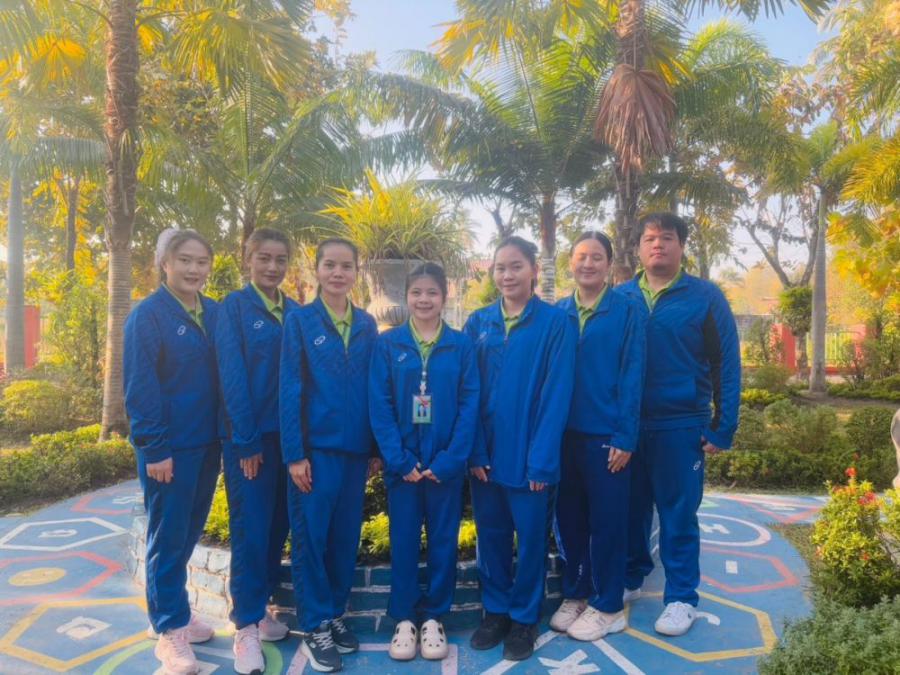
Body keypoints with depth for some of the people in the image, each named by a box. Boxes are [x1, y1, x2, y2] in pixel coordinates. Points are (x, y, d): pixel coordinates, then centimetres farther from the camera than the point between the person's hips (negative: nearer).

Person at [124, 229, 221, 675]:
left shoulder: (214, 313, 7)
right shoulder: (147, 315, -10)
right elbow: (140, 388, -13)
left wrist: (225, 436, 7)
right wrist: (155, 448, -15)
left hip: (207, 442, 6)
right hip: (170, 446, -6)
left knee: (188, 533, 17)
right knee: (168, 537, 4)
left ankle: (170, 613, 34)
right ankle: (169, 630, 18)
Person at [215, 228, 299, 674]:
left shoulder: (296, 312, 8)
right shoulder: (233, 308, -5)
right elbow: (232, 377, -10)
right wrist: (247, 441, -13)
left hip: (289, 436, 5)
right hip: (250, 437, -5)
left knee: (277, 526, 13)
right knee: (250, 529, 0)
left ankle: (260, 607, 28)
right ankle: (246, 626, 11)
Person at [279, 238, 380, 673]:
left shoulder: (367, 325, 8)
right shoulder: (299, 321, -2)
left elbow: (373, 388, 8)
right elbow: (290, 391, -6)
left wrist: (376, 448, 6)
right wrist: (294, 453, -11)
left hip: (355, 448, 4)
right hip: (315, 448, -3)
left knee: (345, 537, 12)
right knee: (310, 537, 4)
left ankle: (335, 614, 29)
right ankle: (314, 626, 19)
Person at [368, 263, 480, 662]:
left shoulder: (461, 345, 0)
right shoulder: (387, 344, 0)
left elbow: (470, 405, -4)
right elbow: (379, 405, -4)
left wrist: (449, 460, -13)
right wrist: (400, 460, -12)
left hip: (445, 462, 0)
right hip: (402, 462, 0)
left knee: (443, 539, 10)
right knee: (403, 540, 9)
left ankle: (433, 617, 26)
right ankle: (404, 618, 23)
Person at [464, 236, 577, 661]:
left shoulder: (557, 323, -6)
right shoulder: (477, 323, 4)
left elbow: (556, 395, -10)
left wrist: (542, 459, -15)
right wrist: (475, 451, -5)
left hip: (530, 455, -3)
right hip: (486, 452, 3)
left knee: (530, 537, 10)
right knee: (490, 535, 14)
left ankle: (524, 618, 28)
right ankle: (495, 611, 32)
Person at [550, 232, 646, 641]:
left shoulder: (627, 312, -3)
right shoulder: (557, 313, 7)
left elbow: (631, 378, -7)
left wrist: (625, 438, -11)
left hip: (606, 435, -3)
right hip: (564, 433, 4)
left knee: (606, 521, 7)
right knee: (569, 519, 13)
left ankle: (607, 606, 23)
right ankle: (574, 595, 30)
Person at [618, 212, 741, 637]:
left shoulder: (705, 297, -2)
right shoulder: (621, 298, 4)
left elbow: (726, 365, -3)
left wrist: (723, 427, -6)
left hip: (681, 426, -2)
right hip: (626, 425, 3)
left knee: (678, 515, 7)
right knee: (630, 510, 14)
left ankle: (681, 598, 22)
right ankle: (628, 580, 32)